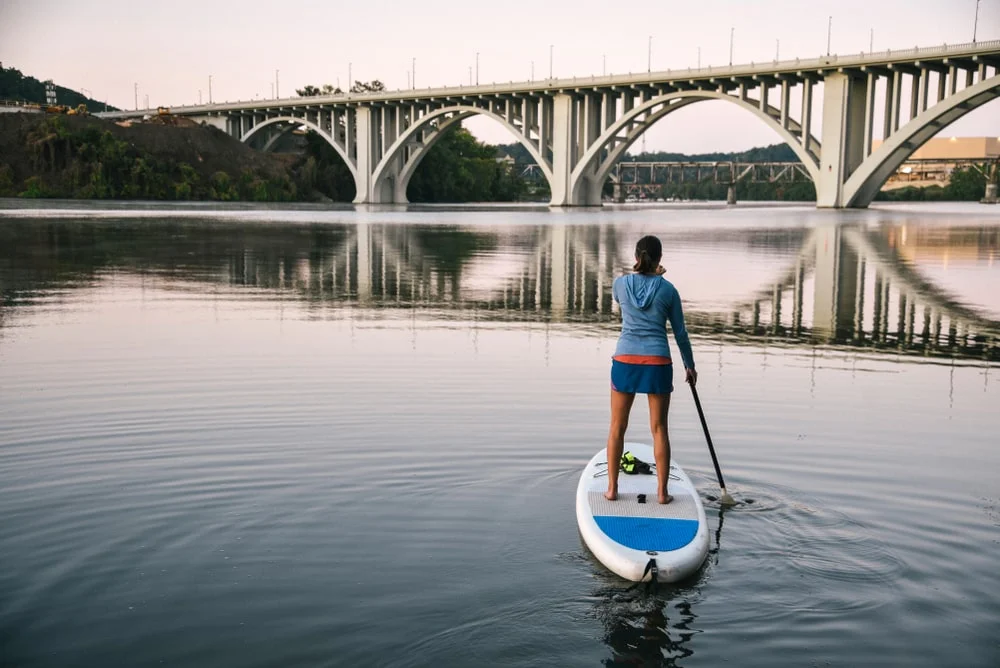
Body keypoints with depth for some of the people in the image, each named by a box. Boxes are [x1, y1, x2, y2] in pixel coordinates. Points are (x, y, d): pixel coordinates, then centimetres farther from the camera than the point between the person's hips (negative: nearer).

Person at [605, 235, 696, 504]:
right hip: (657, 363, 0)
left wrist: (648, 275, 27)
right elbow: (680, 332, 5)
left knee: (617, 427, 10)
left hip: (625, 360, 1)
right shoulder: (668, 289, -1)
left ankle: (612, 488, 13)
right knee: (659, 428, 8)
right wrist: (690, 365, 17)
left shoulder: (620, 284, 1)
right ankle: (662, 492, 11)